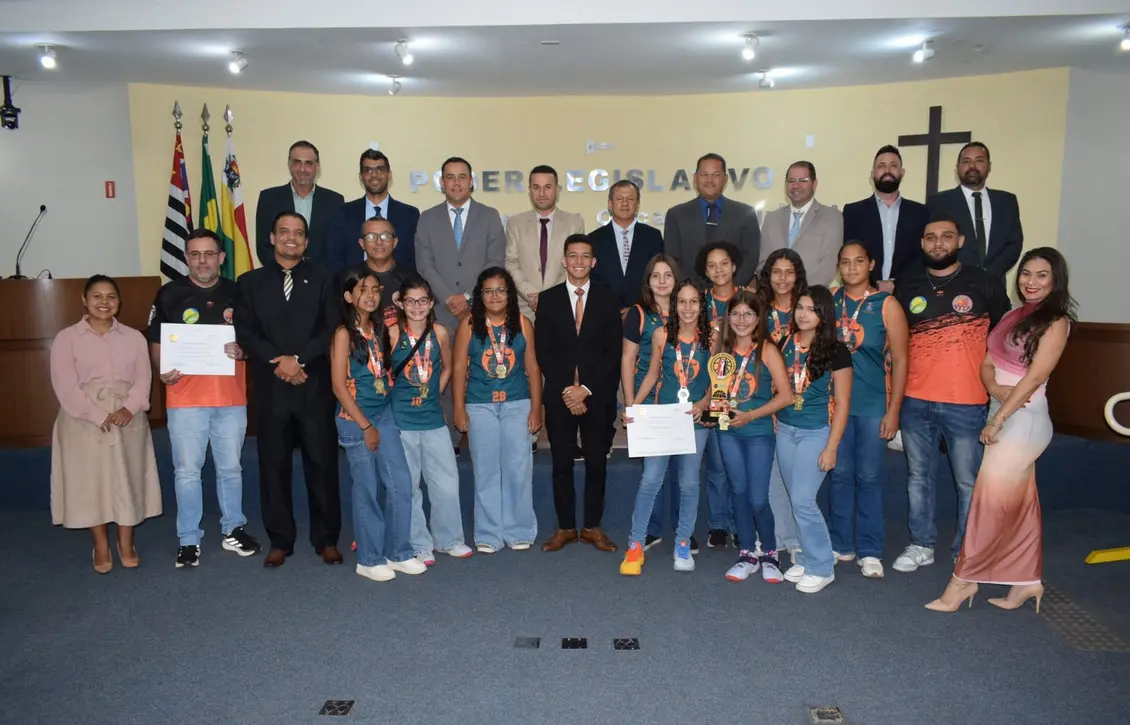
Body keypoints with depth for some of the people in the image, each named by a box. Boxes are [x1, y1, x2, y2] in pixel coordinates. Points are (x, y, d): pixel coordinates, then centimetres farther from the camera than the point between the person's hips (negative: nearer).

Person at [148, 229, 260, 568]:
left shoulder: (237, 292, 6)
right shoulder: (169, 294, 1)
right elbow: (156, 342, 4)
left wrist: (242, 350, -12)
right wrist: (163, 370, -15)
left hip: (231, 397, 2)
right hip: (185, 398, -1)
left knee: (230, 467, 13)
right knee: (187, 471, 5)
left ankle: (233, 529, 27)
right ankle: (188, 539, 16)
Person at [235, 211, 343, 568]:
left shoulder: (321, 278, 8)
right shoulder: (250, 282, 11)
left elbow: (333, 328, -3)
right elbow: (244, 332, 1)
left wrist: (298, 358, -14)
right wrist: (277, 361, -13)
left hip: (315, 385, -1)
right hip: (271, 387, 1)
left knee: (322, 463, 3)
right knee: (274, 465, 6)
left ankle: (327, 539, 14)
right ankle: (280, 541, 19)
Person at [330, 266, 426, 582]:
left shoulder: (379, 327, 7)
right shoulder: (344, 333, -11)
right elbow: (339, 386, -14)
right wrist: (365, 426, -13)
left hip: (385, 414, 6)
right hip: (355, 419, -6)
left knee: (401, 485, 5)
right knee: (367, 490, 3)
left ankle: (398, 552, 19)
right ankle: (369, 560, 18)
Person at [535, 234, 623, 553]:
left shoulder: (608, 299, 4)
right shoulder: (548, 299, 5)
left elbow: (613, 352, -1)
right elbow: (543, 352, 1)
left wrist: (585, 389, -10)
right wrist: (566, 390, -8)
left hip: (597, 396, 0)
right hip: (559, 395, 0)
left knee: (596, 463, 6)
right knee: (562, 464, 5)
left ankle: (593, 527, 18)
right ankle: (565, 527, 17)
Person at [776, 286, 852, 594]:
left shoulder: (836, 351, -9)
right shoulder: (786, 344, 4)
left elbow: (842, 403, -8)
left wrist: (831, 447, -12)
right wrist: (774, 423, 2)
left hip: (816, 432, -5)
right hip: (785, 430, 5)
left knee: (803, 500, -8)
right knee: (797, 500, 11)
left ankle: (821, 568, 8)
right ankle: (806, 557, 25)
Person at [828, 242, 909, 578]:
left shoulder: (887, 305, -4)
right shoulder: (830, 301, 4)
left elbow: (900, 360, -4)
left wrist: (894, 411, -8)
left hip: (873, 405, -2)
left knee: (869, 478, 4)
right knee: (839, 475, 9)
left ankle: (870, 551, 15)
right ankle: (840, 545, 22)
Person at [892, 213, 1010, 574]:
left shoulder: (985, 284, -1)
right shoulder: (907, 290, 7)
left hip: (966, 403, -3)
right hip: (914, 401, 3)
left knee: (969, 482, 6)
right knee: (918, 476, 13)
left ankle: (967, 552, 21)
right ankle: (921, 545, 25)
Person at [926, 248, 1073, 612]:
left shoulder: (1056, 322, -9)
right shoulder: (1012, 315, 12)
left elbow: (1034, 378, -15)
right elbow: (987, 363, 8)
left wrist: (996, 420, -16)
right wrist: (996, 389, -14)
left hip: (1024, 419, -7)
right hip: (1001, 414, 7)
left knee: (990, 498, -4)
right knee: (1018, 502, 12)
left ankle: (964, 579, 4)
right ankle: (1027, 580, 22)